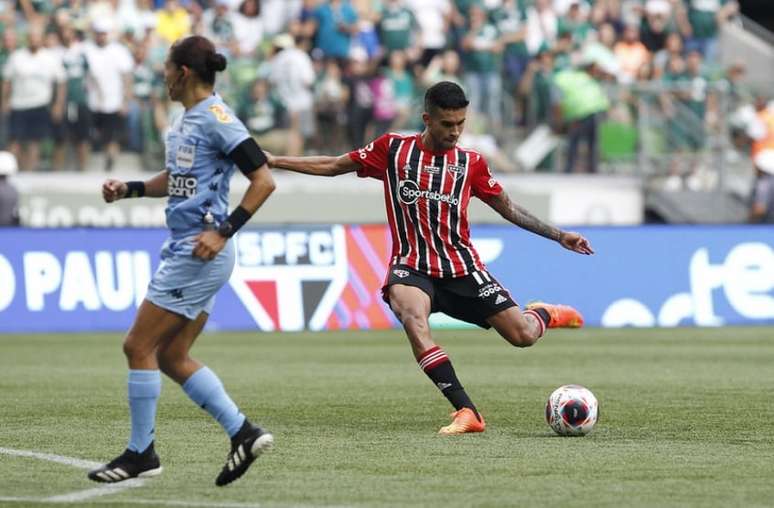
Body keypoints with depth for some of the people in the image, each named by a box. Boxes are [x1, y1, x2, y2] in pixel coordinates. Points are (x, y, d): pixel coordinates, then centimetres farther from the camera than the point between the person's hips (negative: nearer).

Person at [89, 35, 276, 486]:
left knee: (139, 347, -4)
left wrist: (223, 231, -23)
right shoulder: (186, 119, 14)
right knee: (172, 357, 11)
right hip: (185, 251, 10)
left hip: (199, 254, -10)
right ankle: (244, 433, 11)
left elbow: (264, 180, -18)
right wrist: (129, 189, 15)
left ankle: (141, 453, 5)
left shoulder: (216, 118, -15)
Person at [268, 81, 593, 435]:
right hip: (412, 267, -1)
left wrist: (558, 236, 14)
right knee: (411, 315, -37)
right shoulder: (393, 149, 5)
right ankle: (466, 412, -38)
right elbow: (333, 166, 12)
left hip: (462, 268, 1)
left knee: (523, 336, -9)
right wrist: (273, 161, 7)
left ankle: (543, 315, 33)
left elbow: (508, 209, 18)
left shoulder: (470, 163, 9)